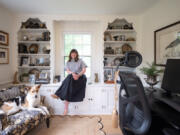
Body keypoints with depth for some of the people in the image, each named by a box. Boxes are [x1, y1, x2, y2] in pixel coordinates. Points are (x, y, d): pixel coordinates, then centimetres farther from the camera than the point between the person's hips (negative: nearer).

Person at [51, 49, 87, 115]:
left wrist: (78, 75, -20)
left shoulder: (80, 61, 11)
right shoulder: (68, 62, 18)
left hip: (81, 77, -2)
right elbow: (68, 71, 4)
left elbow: (84, 70, 0)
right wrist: (73, 74, -19)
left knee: (69, 80, -35)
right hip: (71, 77, 2)